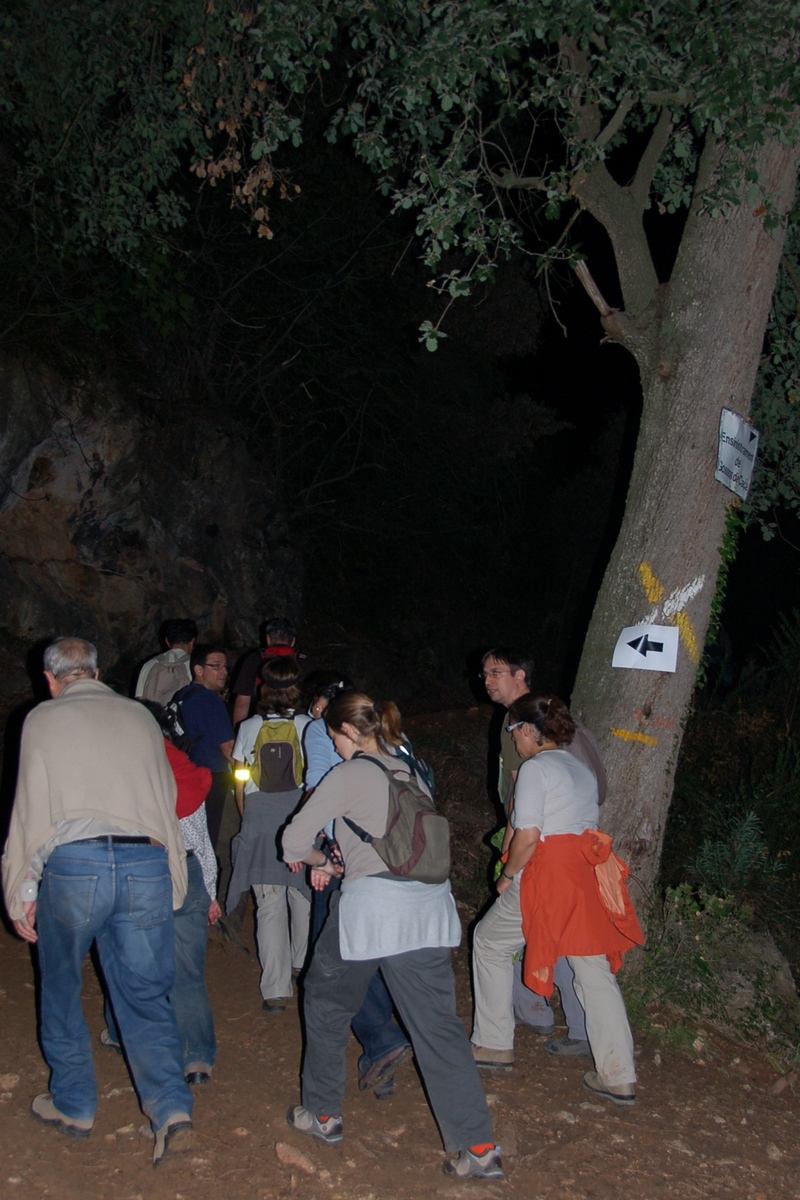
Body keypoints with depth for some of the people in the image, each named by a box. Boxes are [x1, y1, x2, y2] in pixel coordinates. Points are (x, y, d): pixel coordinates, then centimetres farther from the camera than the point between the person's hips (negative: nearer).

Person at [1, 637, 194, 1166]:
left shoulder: (44, 720, 6)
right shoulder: (140, 716, 15)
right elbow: (167, 799, 15)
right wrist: (172, 882, 21)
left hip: (74, 864, -2)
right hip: (147, 864, 3)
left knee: (61, 990, 18)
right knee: (145, 995, 10)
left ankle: (75, 1106, 29)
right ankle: (173, 1110, -1)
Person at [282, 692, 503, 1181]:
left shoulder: (348, 776, -4)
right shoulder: (410, 771, 15)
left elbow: (294, 842, -1)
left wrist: (320, 861, 20)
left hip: (370, 906, -5)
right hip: (428, 906, 6)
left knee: (327, 1006, 19)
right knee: (440, 1026, 5)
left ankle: (323, 1114, 32)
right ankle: (480, 1148, 2)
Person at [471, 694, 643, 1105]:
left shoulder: (535, 768, -7)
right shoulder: (582, 770, 17)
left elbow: (528, 836, -14)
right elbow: (588, 828, 16)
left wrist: (507, 877, 0)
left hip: (548, 876, -7)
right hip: (588, 877, 7)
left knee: (489, 943, 14)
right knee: (595, 971, 8)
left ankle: (493, 1044, 21)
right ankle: (618, 1077, 7)